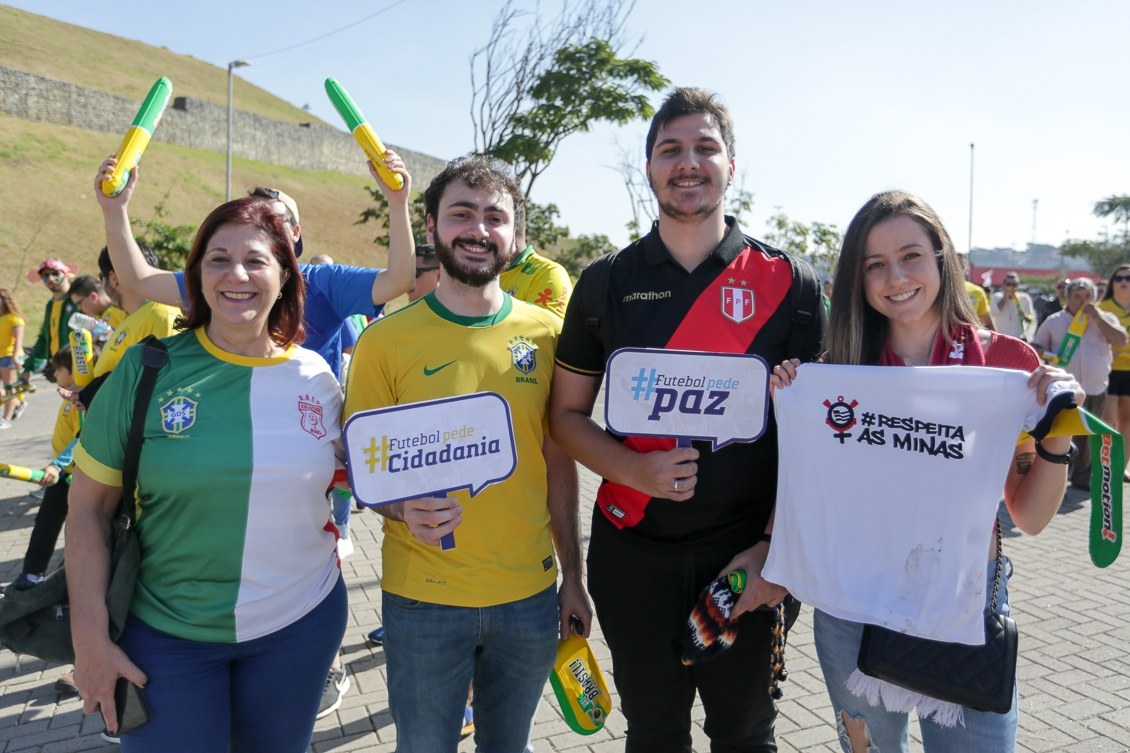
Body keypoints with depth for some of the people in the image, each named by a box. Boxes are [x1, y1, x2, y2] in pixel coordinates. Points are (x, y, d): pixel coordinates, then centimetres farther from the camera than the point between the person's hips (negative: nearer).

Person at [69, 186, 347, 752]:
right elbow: (88, 505, -5)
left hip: (300, 623, 2)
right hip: (165, 635, -2)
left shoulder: (316, 377, -4)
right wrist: (89, 635, -7)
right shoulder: (148, 366, -10)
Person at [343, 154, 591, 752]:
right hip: (422, 597, -2)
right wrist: (404, 509, -23)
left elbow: (559, 463, 4)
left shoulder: (547, 333, -2)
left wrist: (572, 576, 6)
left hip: (531, 594, 3)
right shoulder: (386, 340, -8)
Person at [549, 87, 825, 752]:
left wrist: (776, 545, -10)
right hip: (634, 553, 1)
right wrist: (639, 471, -14)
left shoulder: (789, 284, -3)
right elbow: (568, 414, 4)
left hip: (750, 556, 0)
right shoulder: (606, 283, 1)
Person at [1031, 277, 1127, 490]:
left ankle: (1082, 477, 22)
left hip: (1096, 390, 2)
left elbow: (1121, 341, -9)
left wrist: (1097, 317, -12)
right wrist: (1045, 354, -15)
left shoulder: (1106, 318, 6)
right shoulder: (1054, 321, 3)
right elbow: (1035, 346, 8)